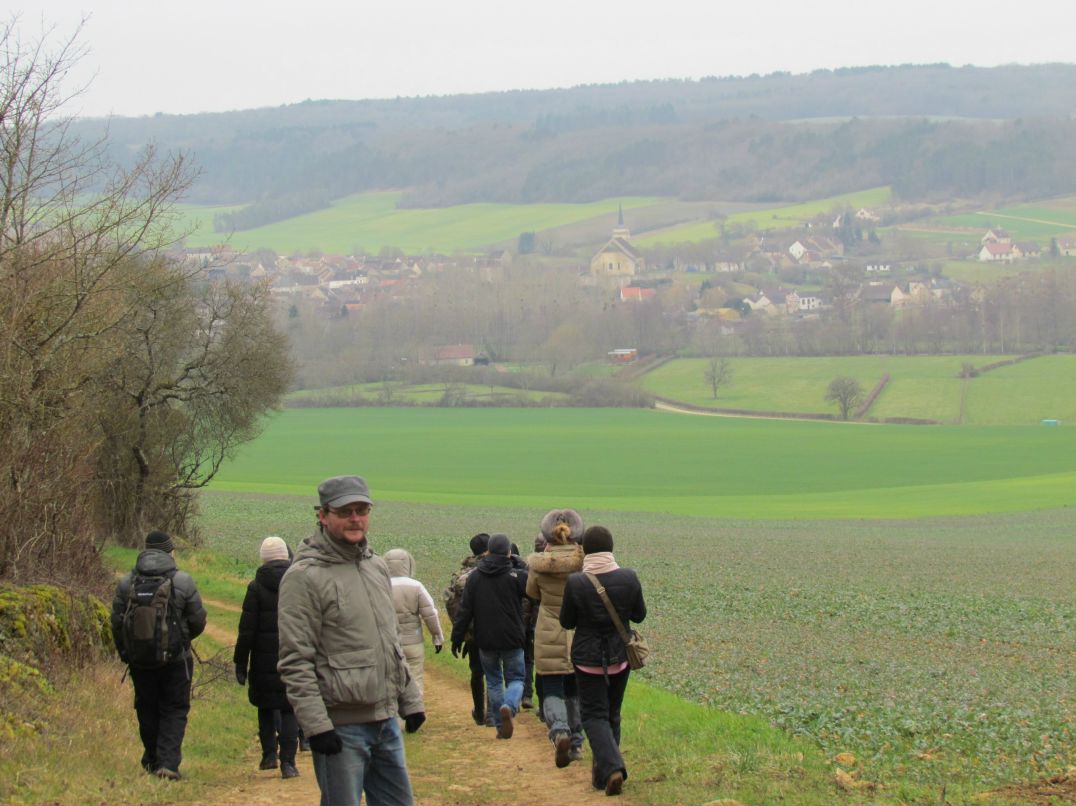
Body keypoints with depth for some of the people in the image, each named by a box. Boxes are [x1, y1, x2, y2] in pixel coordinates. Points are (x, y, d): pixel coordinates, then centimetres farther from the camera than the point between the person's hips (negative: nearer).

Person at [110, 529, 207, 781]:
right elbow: (198, 621, -3)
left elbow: (117, 622, 2)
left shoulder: (127, 583, -1)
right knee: (174, 710, 4)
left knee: (147, 710, 17)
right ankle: (168, 763, -9)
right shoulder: (183, 582, -8)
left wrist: (125, 654, 17)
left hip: (140, 661, 2)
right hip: (175, 658, -2)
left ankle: (152, 760, 26)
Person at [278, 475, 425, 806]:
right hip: (341, 725, -8)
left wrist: (410, 700, 17)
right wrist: (316, 724, -19)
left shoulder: (377, 567, 14)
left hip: (386, 719, 8)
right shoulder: (304, 577, -11)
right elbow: (295, 661, -14)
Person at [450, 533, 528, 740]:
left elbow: (464, 611, 1)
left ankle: (501, 727, 13)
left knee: (493, 681, 15)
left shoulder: (474, 578, 1)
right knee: (515, 679, 8)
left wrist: (457, 638, 6)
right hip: (512, 640, -2)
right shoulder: (517, 576, -8)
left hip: (485, 641, 2)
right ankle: (509, 707, -23)